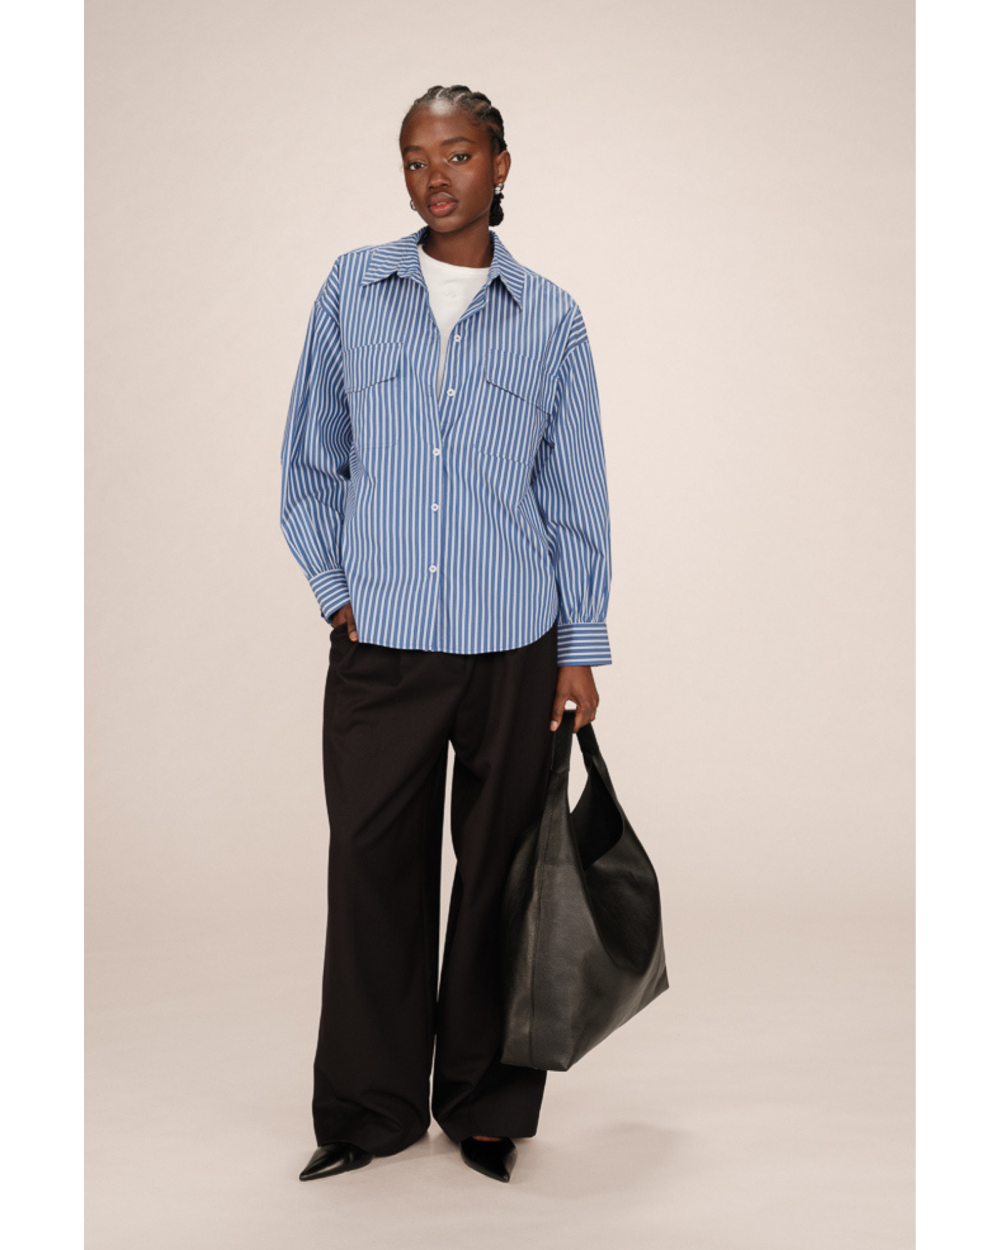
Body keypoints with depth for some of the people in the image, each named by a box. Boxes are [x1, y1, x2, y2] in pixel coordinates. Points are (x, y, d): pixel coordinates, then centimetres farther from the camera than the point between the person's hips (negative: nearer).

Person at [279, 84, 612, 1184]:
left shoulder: (551, 318, 6)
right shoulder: (353, 289, 8)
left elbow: (575, 493, 8)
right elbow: (309, 463, 12)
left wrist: (582, 650, 5)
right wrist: (336, 594, 2)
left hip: (513, 649, 0)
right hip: (378, 645, 1)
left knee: (499, 874, 6)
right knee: (373, 871, 4)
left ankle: (486, 1107, 22)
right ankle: (369, 1111, 20)